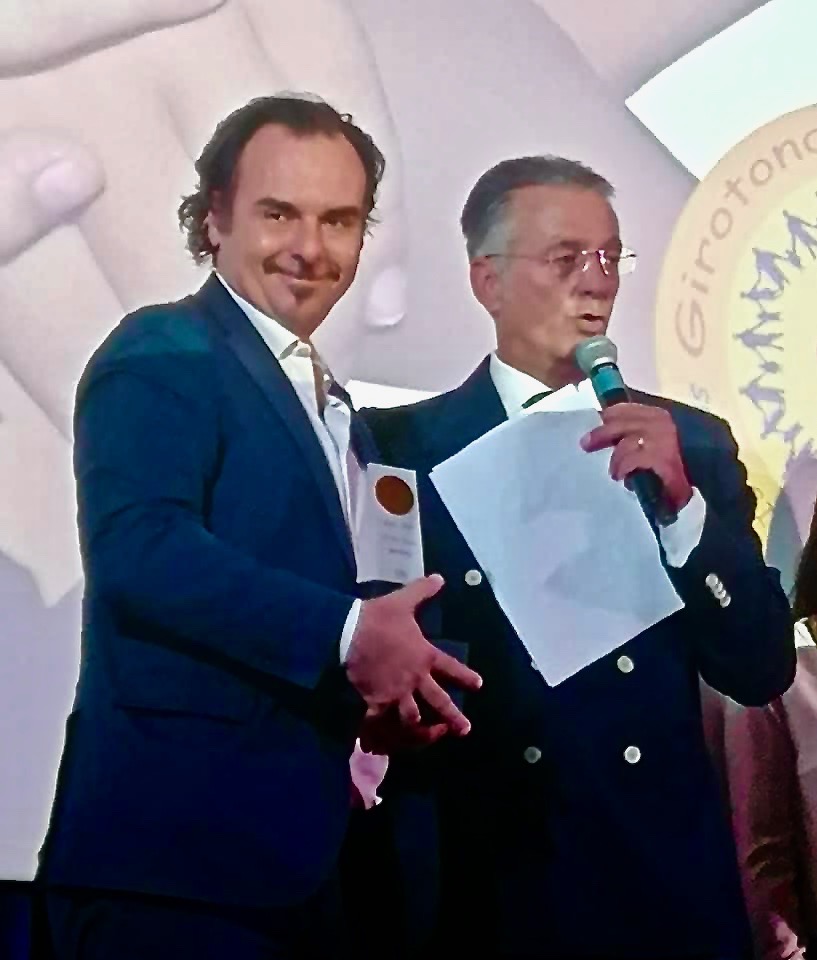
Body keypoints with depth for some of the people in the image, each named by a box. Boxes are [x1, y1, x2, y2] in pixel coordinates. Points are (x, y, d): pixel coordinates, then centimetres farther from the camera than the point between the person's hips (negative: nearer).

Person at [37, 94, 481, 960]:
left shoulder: (332, 408, 19)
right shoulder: (161, 355, -9)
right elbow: (138, 548, -24)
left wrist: (389, 667, 2)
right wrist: (344, 634, -27)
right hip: (176, 849, -9)